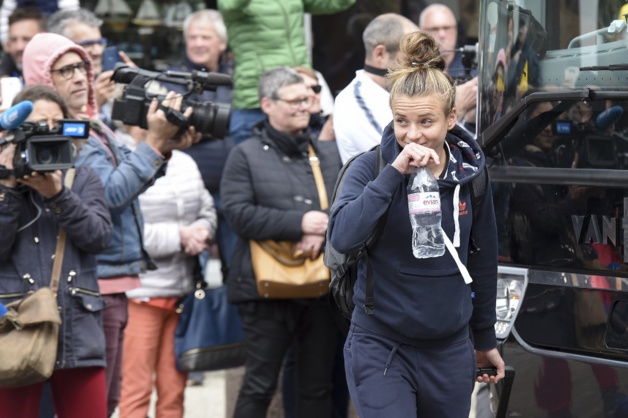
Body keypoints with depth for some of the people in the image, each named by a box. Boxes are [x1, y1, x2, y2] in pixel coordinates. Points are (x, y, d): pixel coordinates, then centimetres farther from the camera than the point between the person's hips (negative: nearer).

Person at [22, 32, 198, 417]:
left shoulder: (93, 128, 14)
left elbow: (129, 179, 17)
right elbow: (111, 192, -21)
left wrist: (166, 147, 2)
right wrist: (155, 143, -20)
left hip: (113, 284, 10)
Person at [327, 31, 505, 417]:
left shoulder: (471, 172, 0)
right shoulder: (371, 167, -9)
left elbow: (482, 260, 10)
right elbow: (342, 237, -25)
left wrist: (485, 338, 17)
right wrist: (395, 172, -28)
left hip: (450, 350, 3)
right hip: (381, 347, -3)